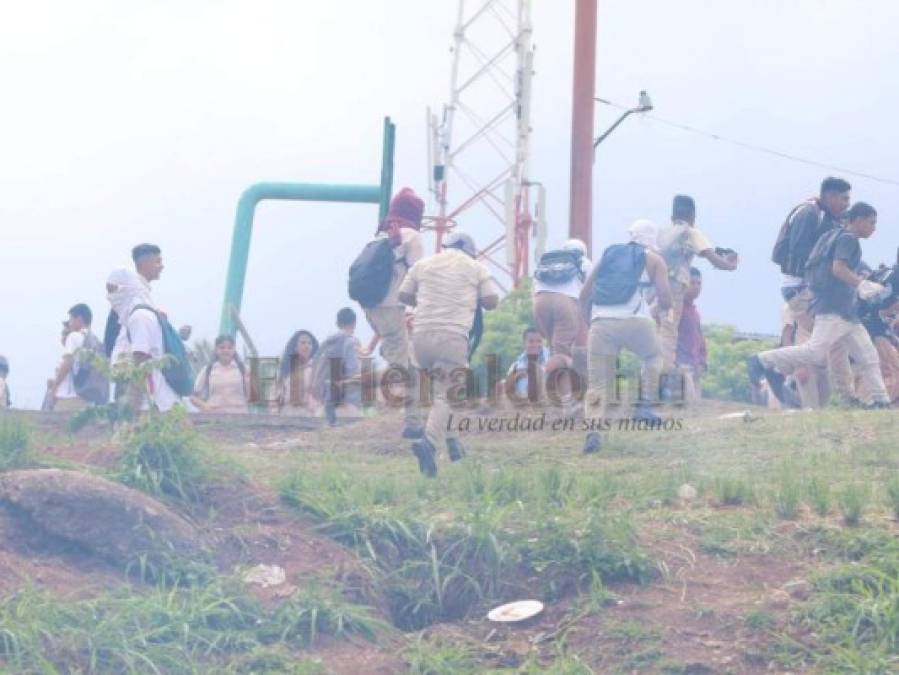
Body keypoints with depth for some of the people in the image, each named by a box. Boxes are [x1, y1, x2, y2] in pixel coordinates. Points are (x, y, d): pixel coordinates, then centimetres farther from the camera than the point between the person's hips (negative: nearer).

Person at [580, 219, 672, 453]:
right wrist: (657, 308, 28)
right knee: (653, 357, 29)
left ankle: (593, 429, -15)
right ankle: (644, 406, 16)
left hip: (601, 322, 2)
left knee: (598, 384, 6)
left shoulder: (609, 254, 25)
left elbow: (584, 297, 22)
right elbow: (666, 301, 7)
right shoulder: (654, 260, 16)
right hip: (636, 321, -2)